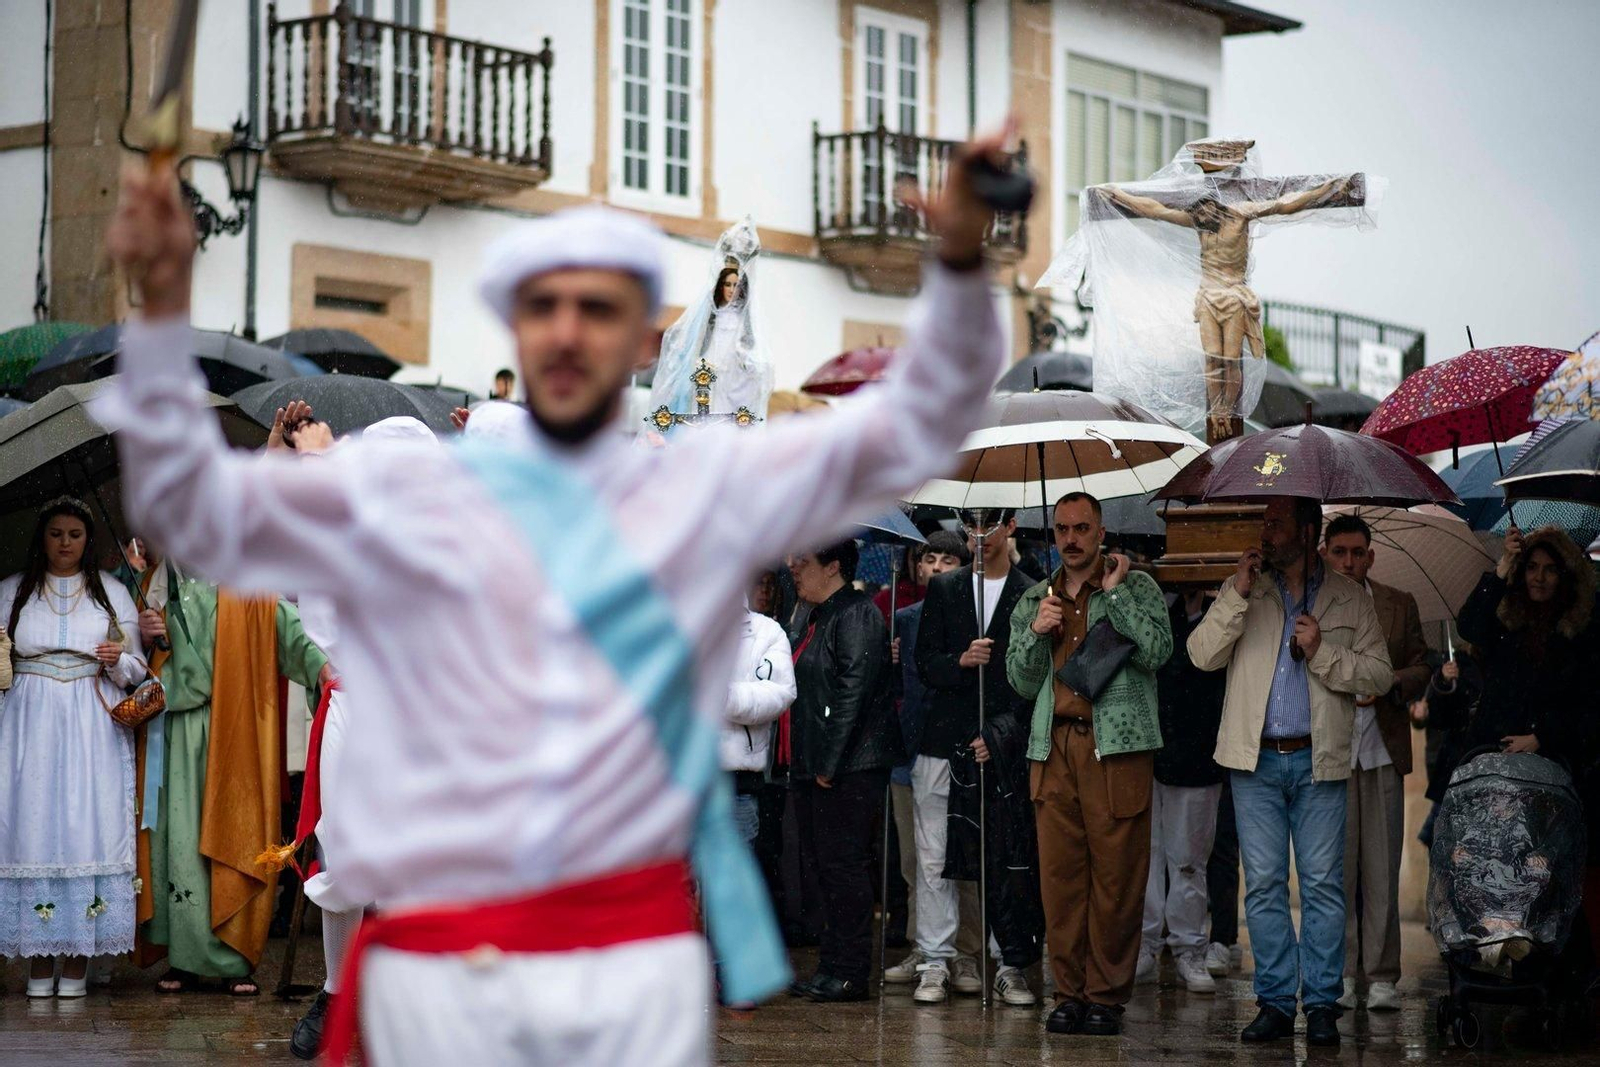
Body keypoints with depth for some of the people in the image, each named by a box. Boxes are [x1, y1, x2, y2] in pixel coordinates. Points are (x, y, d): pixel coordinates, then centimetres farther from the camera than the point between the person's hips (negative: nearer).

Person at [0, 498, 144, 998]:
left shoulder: (112, 593, 10)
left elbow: (138, 668, 11)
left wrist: (117, 662, -9)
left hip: (93, 729, 0)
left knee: (89, 827, -6)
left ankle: (77, 958, -1)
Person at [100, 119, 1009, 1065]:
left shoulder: (715, 487, 9)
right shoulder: (402, 493, 8)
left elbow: (912, 431, 6)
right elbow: (194, 509, 4)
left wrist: (959, 265, -9)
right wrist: (165, 309, -8)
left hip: (637, 963, 0)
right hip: (435, 974, 0)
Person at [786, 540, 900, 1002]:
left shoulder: (856, 617, -11)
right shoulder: (820, 618, 20)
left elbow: (853, 693, -19)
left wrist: (829, 763, -20)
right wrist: (809, 763, 16)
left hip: (850, 767, -10)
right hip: (815, 766, 10)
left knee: (843, 864, -8)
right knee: (825, 863, 10)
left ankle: (849, 972, -4)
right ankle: (833, 966, 15)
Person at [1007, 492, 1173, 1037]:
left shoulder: (1136, 587, 8)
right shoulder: (1034, 600, 19)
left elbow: (1157, 651, -9)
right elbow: (1023, 683, 17)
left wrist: (1114, 592, -7)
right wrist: (1035, 633, 1)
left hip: (1118, 745, -3)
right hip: (1054, 747, 4)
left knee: (1116, 875, -4)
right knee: (1060, 874, 1)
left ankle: (1107, 995, 3)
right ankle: (1069, 992, 8)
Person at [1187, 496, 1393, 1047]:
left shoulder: (1349, 599, 7)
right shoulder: (1242, 590, 9)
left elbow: (1380, 675, 2)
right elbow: (1202, 655, -2)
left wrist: (1322, 652, -11)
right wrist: (1236, 597, -11)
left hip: (1319, 760, -1)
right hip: (1255, 760, 1)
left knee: (1322, 884, -2)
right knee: (1264, 885, 2)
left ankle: (1322, 1004, 3)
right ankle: (1275, 1002, 8)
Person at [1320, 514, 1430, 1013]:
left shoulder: (1400, 606, 13)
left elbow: (1422, 667, 11)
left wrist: (1389, 683, -8)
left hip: (1381, 748, 1)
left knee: (1381, 868, 0)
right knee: (1333, 866, -2)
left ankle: (1382, 976, 5)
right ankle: (1339, 973, 5)